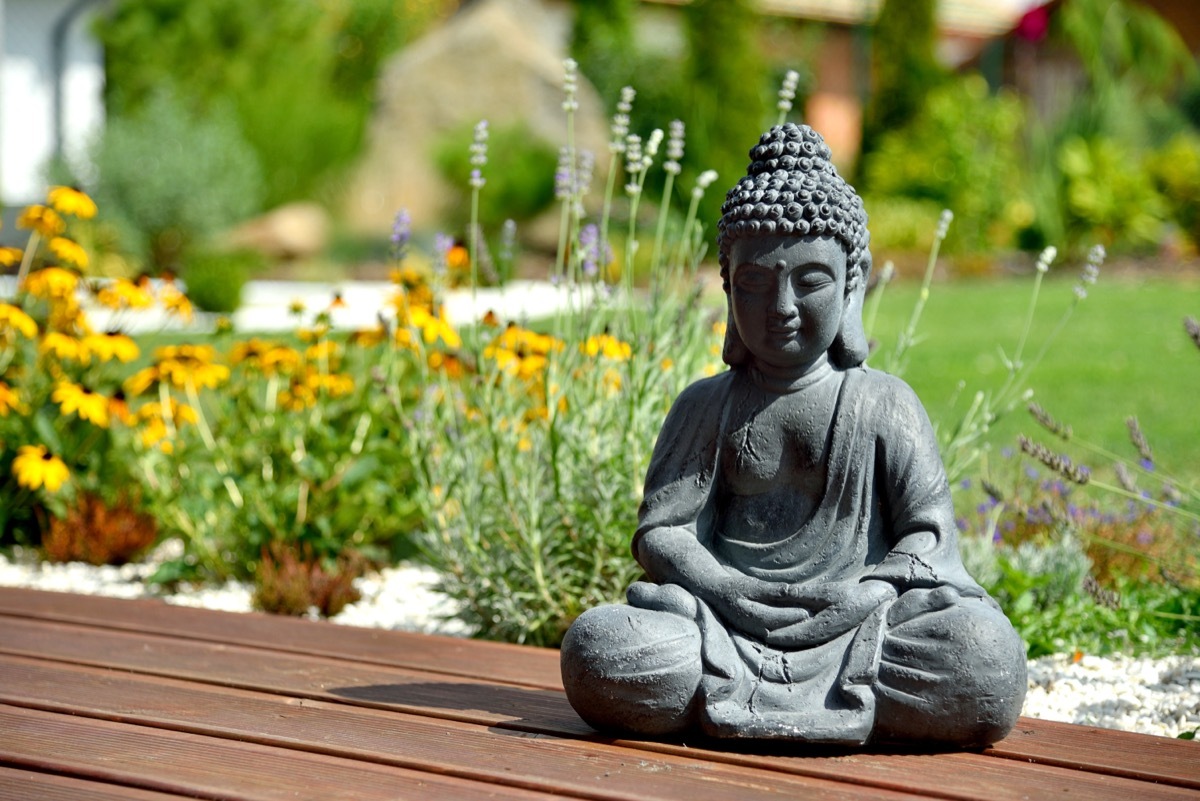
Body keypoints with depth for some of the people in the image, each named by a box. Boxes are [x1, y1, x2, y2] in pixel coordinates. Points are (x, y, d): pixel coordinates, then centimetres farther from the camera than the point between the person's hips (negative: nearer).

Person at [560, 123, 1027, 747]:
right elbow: (660, 532, 5)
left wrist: (871, 592, -17)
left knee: (988, 658, -31)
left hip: (851, 623, 0)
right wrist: (729, 592, -15)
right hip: (727, 620, 1)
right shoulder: (706, 407, 12)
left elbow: (929, 530, 3)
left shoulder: (884, 405, 9)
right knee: (596, 648, -30)